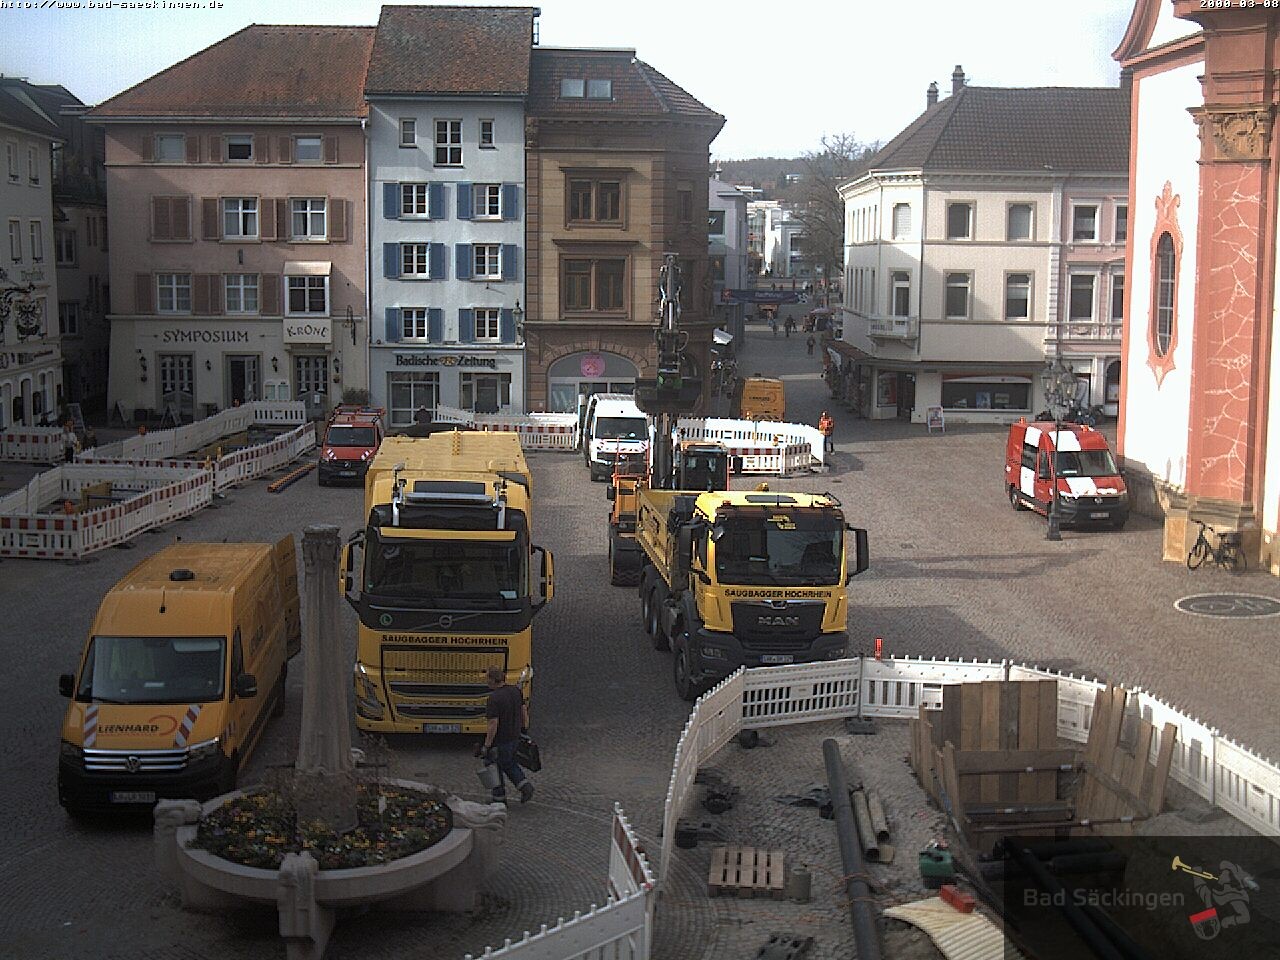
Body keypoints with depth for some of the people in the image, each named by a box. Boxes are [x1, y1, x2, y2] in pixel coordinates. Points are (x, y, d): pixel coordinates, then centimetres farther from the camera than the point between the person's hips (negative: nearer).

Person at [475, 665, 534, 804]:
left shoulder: (493, 698, -24)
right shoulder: (516, 691, -1)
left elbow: (493, 725, -24)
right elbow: (524, 710, 8)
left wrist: (486, 746, -16)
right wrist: (524, 729, 20)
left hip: (499, 740, -7)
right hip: (515, 737, 7)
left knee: (496, 768, 11)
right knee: (509, 764, 25)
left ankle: (499, 800, 22)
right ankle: (525, 785, 9)